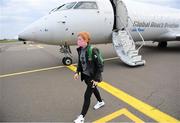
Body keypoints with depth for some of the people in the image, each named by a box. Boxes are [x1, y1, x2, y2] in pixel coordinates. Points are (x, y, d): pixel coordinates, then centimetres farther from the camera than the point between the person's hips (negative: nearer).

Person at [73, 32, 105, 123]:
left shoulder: (93, 51, -27)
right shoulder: (80, 50, -5)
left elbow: (100, 66, -22)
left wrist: (97, 79, -22)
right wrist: (77, 72, 0)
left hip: (93, 77, -7)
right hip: (85, 75, 7)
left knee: (87, 96, 0)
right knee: (93, 89, 27)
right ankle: (101, 102, 55)